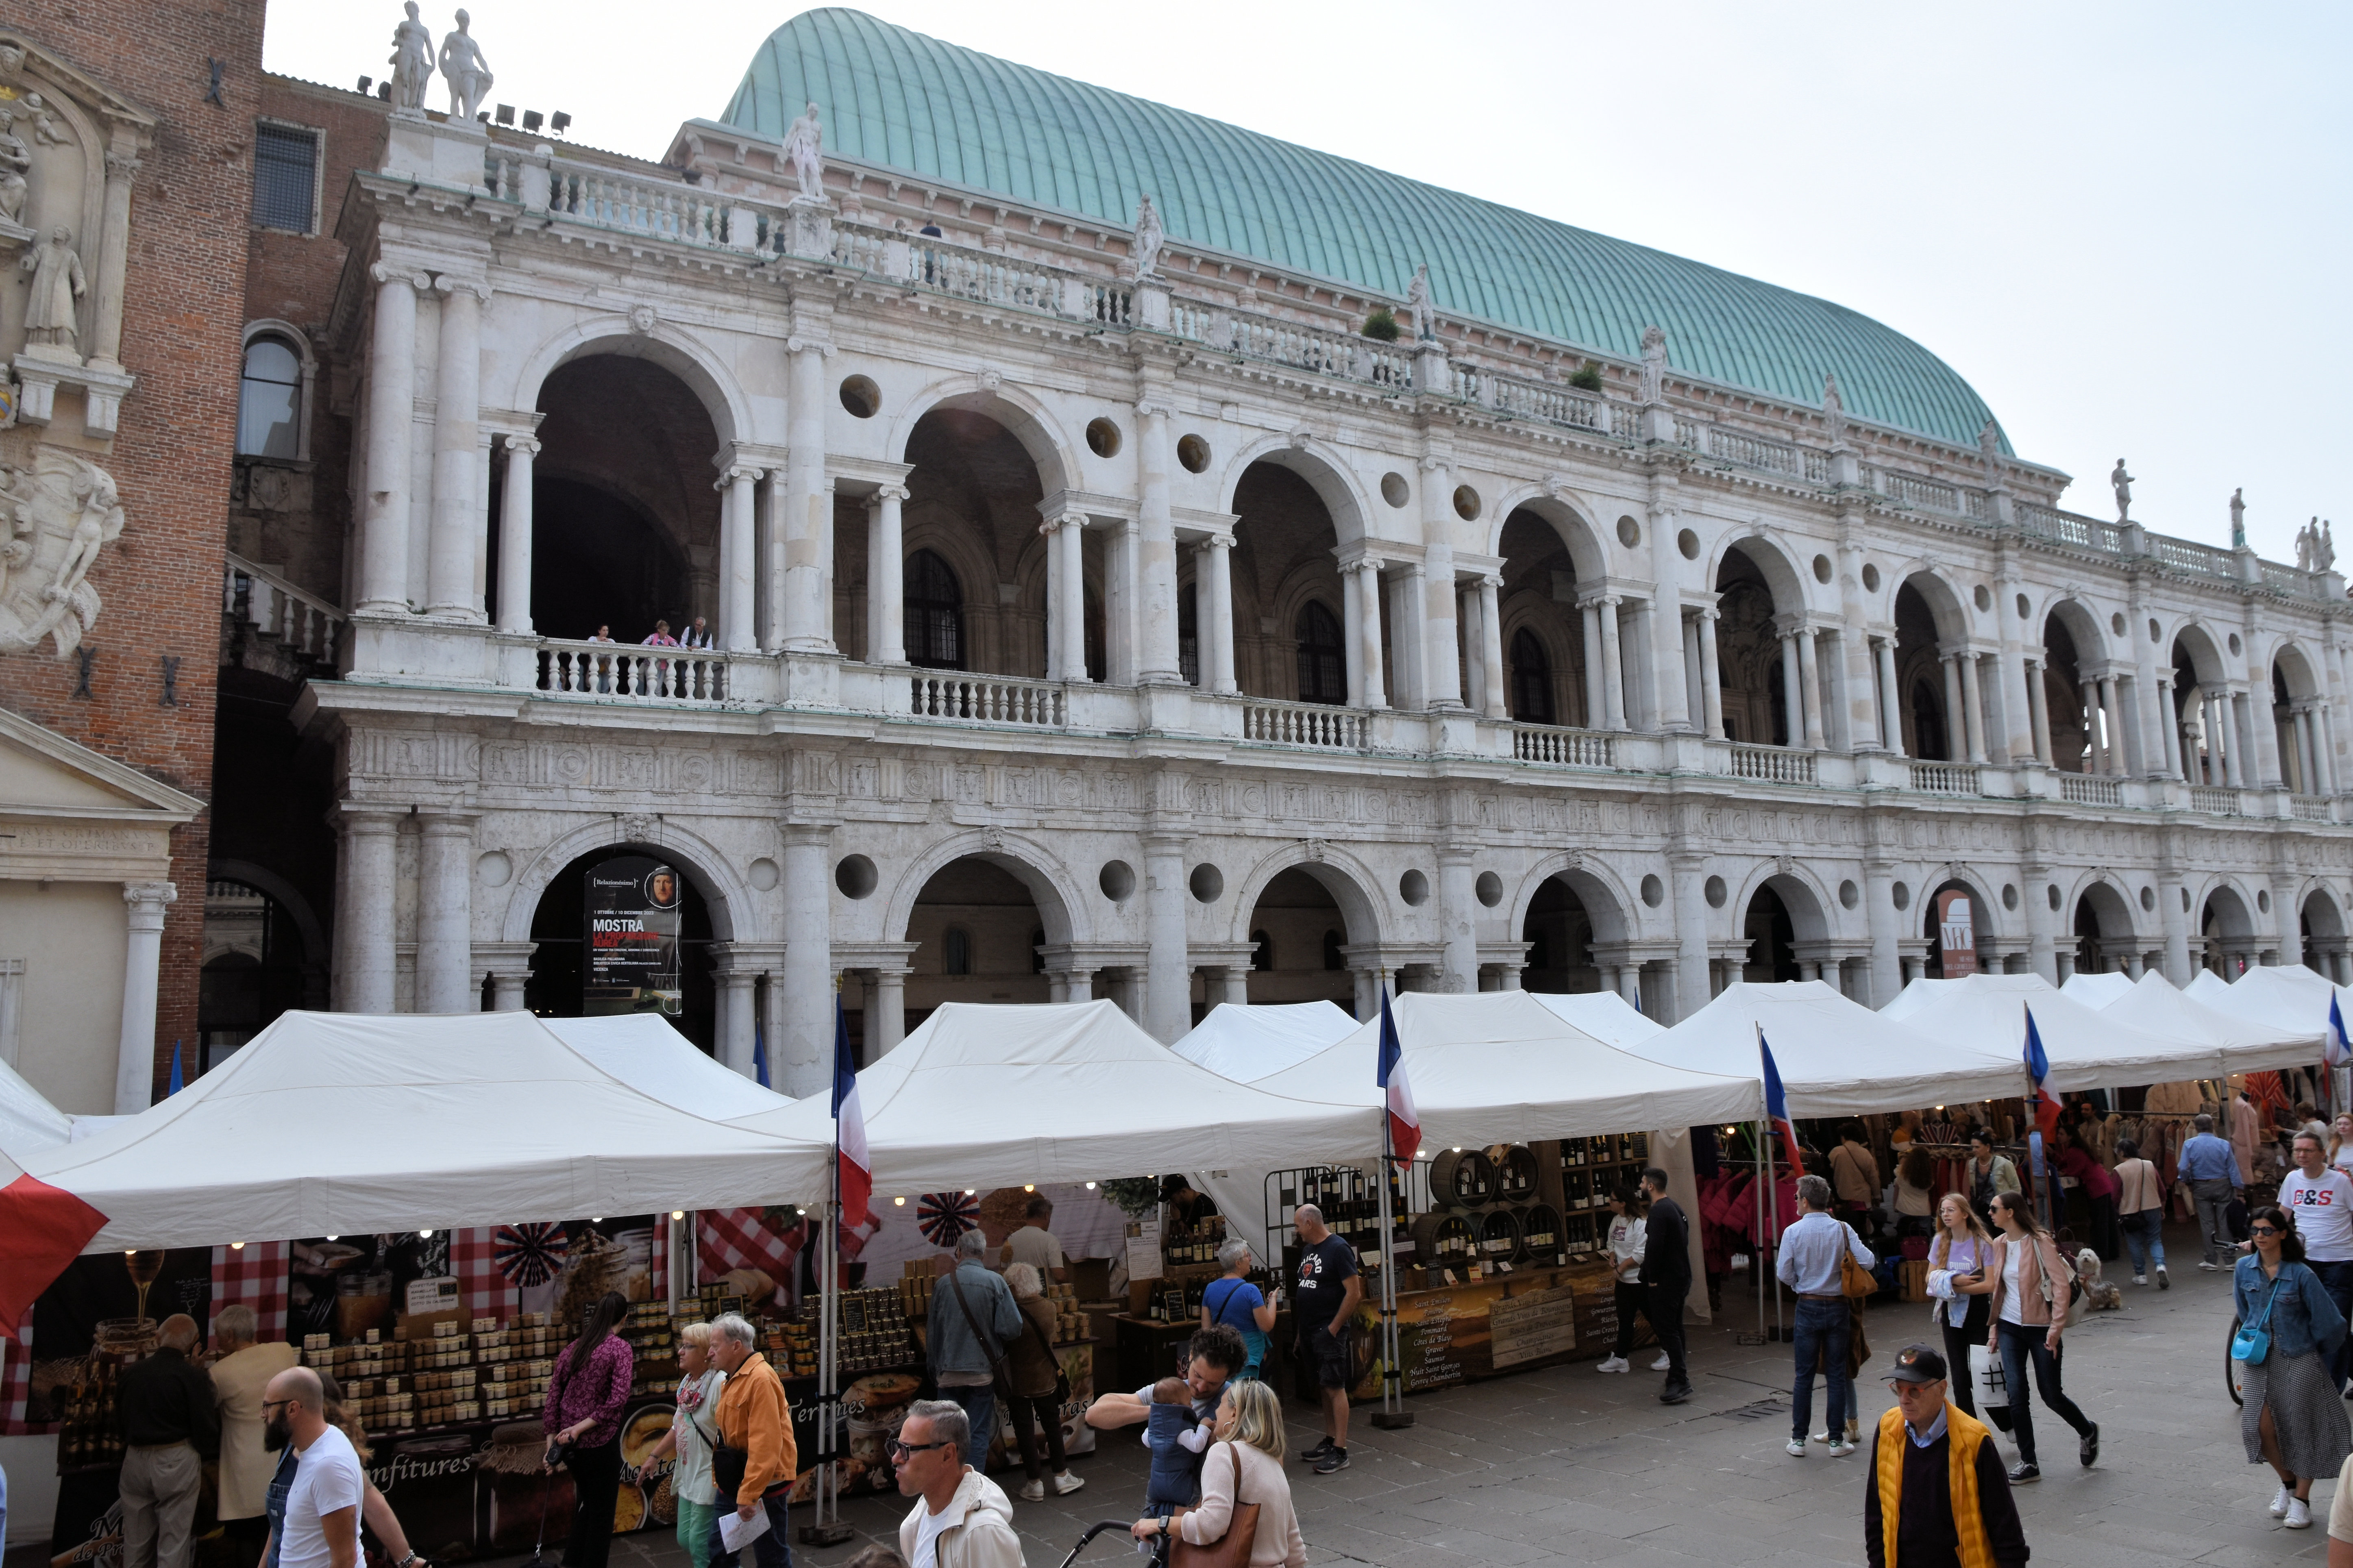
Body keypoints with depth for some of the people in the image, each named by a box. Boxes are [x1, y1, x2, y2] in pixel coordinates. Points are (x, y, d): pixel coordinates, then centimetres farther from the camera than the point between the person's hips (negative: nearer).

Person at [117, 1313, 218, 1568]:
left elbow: (119, 1420, 12)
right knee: (173, 1545, 3)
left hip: (135, 1460, 5)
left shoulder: (130, 1373, 2)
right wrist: (206, 1457, 7)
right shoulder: (192, 1376, -14)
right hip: (178, 1461, -5)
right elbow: (206, 1428, -12)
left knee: (136, 1544, 18)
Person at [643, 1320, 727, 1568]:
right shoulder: (687, 1382, 7)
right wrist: (655, 1456, 20)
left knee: (700, 1542, -3)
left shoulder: (720, 1384, -22)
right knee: (685, 1540, 15)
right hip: (687, 1475, 9)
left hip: (710, 1479, -9)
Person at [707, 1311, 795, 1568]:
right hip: (734, 1480, 9)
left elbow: (765, 1445, -25)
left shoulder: (761, 1379, -21)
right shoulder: (734, 1379, 11)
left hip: (763, 1483, -9)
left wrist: (749, 1496, -25)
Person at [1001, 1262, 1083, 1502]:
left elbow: (1001, 1348, -12)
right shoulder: (1049, 1308, -9)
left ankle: (1036, 1484, 14)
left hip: (1020, 1383, -4)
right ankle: (1062, 1476, 26)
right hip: (1047, 1380, 4)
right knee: (1053, 1426, 18)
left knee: (1025, 1431, 8)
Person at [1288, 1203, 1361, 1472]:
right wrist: (1300, 1331, 14)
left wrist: (1334, 1327, -15)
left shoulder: (1338, 1249, -13)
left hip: (1329, 1331, -8)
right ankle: (1329, 1441, 22)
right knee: (1324, 1388, 14)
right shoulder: (1307, 1249, 13)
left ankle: (1340, 1452, -5)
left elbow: (1354, 1293, -17)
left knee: (1335, 1388, -6)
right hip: (1309, 1331, 8)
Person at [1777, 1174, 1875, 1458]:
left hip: (1808, 1307, -1)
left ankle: (1798, 1439, 10)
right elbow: (1868, 1261, -10)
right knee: (1837, 1374, 8)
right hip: (1837, 1306, 1)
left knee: (1804, 1375, 6)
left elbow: (1784, 1274, -8)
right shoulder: (1843, 1230, -7)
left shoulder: (1793, 1232, -10)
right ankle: (1836, 1440, 11)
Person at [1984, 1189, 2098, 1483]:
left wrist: (2056, 1328, -18)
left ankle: (2088, 1431, 38)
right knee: (2016, 1394, -2)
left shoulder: (2040, 1241, -13)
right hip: (2010, 1328, 5)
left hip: (2040, 1327, -5)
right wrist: (1995, 1329, 10)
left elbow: (2061, 1283, -15)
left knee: (2051, 1394, 6)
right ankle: (2028, 1463, 6)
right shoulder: (1999, 1244, 5)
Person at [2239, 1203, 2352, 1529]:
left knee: (2301, 1428, 5)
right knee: (2261, 1424, -6)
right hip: (2259, 1359, 3)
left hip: (2298, 1359, -3)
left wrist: (2318, 1359, 3)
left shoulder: (2301, 1275, -15)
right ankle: (2287, 1482, 20)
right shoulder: (2245, 1269, -2)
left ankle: (2301, 1499, 19)